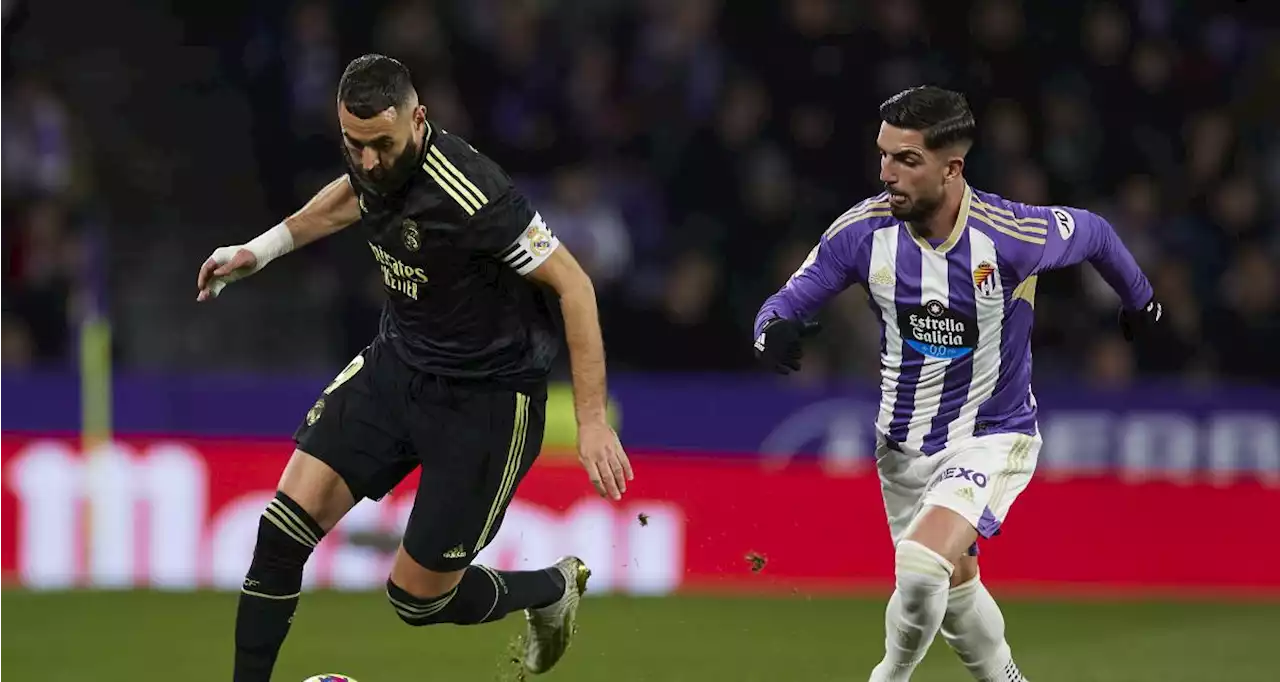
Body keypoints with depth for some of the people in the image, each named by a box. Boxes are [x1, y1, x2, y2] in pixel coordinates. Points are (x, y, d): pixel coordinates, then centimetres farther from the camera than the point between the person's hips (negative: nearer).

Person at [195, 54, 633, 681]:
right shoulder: (371, 160, -8)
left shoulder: (470, 195, -31)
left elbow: (572, 284, -23)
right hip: (398, 364, 6)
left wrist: (592, 419, -24)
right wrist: (262, 248, 16)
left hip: (487, 399, -6)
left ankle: (553, 589, 31)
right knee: (284, 526, -8)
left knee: (417, 596, 2)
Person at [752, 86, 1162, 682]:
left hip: (992, 437, -5)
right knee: (954, 587, 20)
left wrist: (1138, 299, 18)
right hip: (904, 444, 5)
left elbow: (1091, 233, -2)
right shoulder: (864, 229, -15)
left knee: (922, 566, -27)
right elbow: (790, 301, -7)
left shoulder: (1012, 236, -23)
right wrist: (776, 331, -33)